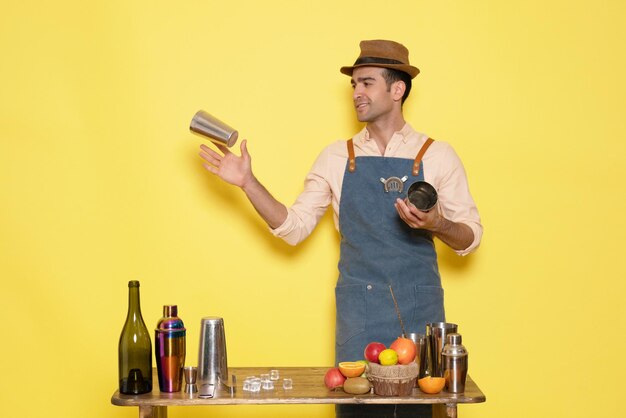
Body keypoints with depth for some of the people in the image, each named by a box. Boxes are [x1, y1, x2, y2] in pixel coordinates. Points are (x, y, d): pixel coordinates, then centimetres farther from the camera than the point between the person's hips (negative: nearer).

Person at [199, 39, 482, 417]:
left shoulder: (437, 155, 2)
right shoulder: (337, 158, 7)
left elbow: (470, 237, 2)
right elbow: (295, 227, 6)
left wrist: (437, 224, -18)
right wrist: (248, 183, -4)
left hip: (419, 308, -1)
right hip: (358, 311, 1)